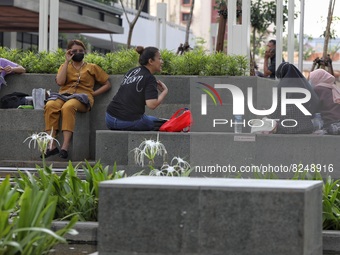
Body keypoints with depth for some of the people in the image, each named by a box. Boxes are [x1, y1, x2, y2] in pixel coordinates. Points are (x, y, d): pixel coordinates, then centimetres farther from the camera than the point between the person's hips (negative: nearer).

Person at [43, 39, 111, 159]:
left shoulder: (92, 67, 21)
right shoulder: (64, 66, 24)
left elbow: (107, 84, 18)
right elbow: (60, 82, 2)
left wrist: (93, 93, 3)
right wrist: (67, 61, 6)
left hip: (82, 97, -2)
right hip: (64, 95, 2)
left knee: (68, 107, -40)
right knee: (50, 106, -35)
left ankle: (65, 146, -48)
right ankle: (52, 145, -39)